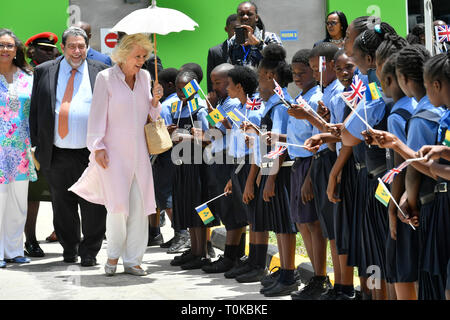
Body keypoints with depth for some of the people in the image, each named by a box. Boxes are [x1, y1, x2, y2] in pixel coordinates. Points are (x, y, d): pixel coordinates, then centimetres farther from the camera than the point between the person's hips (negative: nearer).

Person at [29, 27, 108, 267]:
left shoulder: (100, 72, 7)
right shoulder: (44, 71, 8)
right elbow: (35, 111, 9)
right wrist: (37, 147, 3)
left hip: (91, 153, -1)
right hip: (58, 154, 1)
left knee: (93, 206, 0)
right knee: (63, 206, 10)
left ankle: (89, 251, 13)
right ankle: (69, 249, 26)